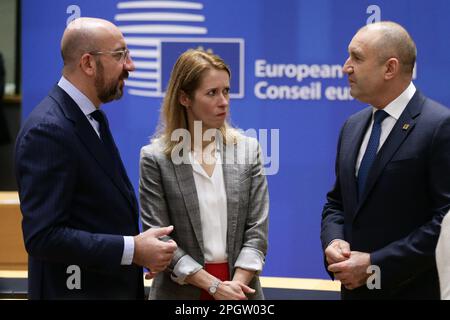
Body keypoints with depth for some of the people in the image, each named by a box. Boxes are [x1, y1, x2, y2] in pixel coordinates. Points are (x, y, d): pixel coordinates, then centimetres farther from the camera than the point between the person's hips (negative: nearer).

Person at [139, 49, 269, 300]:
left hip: (240, 287, 2)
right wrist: (214, 286, -14)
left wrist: (237, 283, -12)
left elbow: (257, 229, 0)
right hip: (181, 290, -2)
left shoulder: (248, 149, 2)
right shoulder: (155, 158, -5)